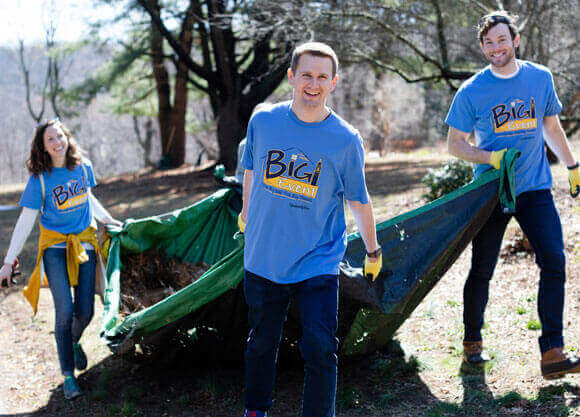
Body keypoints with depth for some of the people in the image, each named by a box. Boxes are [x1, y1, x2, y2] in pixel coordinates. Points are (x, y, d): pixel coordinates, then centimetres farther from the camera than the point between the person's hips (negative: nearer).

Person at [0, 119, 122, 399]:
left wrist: (109, 220, 26)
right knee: (64, 310, -13)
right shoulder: (40, 178, -11)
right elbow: (25, 221, -9)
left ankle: (73, 342, 37)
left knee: (85, 312, 1)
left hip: (84, 243, 3)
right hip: (55, 245, -3)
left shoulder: (82, 166, -1)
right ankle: (68, 376, 0)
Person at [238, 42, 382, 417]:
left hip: (318, 263, -2)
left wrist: (373, 251, 11)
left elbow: (359, 202, 2)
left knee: (321, 351, -8)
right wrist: (246, 214, 28)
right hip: (263, 258, 2)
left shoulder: (346, 140, -9)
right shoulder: (263, 122, -4)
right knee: (262, 343, 17)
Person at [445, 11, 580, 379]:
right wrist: (491, 158, -16)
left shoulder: (541, 78, 4)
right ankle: (473, 341, 25)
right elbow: (455, 143, 0)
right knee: (482, 270, 4)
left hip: (535, 188, 2)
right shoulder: (471, 92, -5)